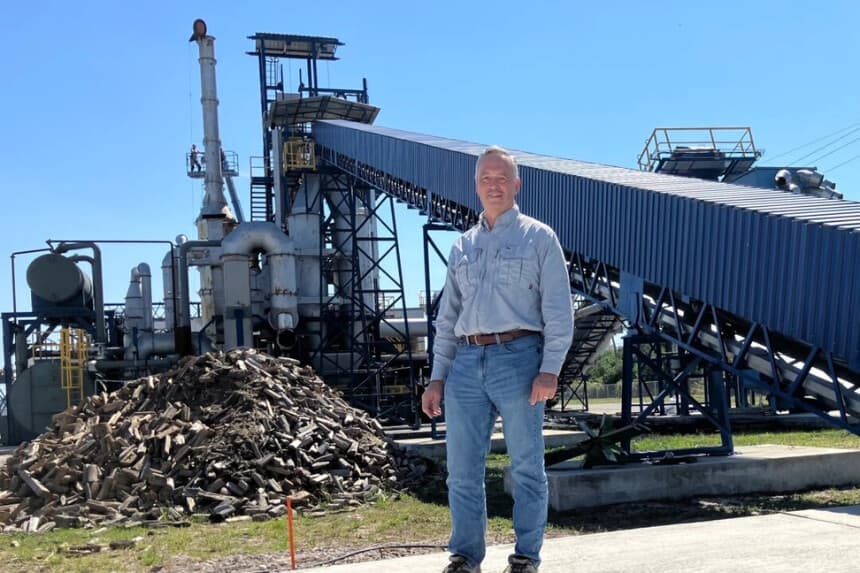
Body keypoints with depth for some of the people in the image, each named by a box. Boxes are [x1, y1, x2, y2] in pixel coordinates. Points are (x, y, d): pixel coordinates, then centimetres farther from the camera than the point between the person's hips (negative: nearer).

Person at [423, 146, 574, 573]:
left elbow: (558, 310, -1)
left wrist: (550, 369, -12)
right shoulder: (462, 246, 19)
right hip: (466, 363, 4)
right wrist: (437, 376, 12)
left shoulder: (539, 237, 5)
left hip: (517, 359, -4)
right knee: (462, 468, 4)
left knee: (526, 468, 2)